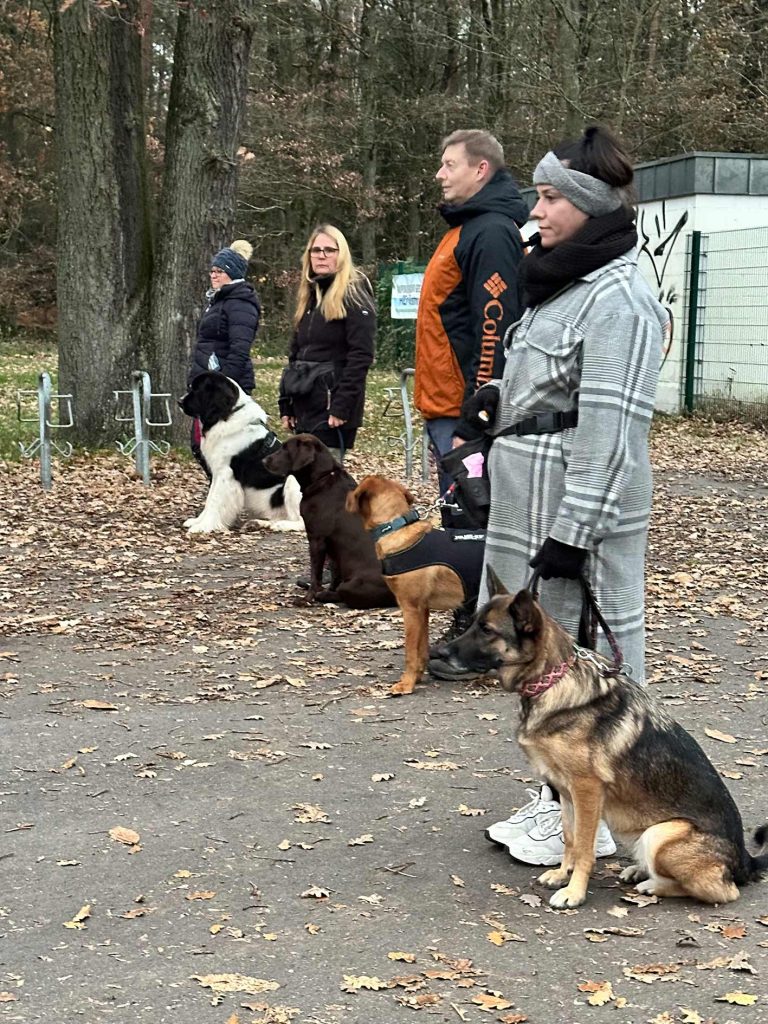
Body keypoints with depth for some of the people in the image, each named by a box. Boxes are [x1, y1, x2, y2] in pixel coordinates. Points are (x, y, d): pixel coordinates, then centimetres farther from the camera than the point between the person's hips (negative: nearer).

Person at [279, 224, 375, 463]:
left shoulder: (353, 295, -6)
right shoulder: (309, 295, 18)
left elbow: (361, 355, -15)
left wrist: (341, 407, -20)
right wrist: (286, 405, 15)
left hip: (332, 409, -8)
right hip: (305, 407, 8)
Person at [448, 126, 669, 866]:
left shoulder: (617, 298, -17)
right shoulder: (562, 282, 13)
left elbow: (611, 427, -21)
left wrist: (574, 531, -22)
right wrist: (501, 395, 6)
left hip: (578, 507, -10)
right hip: (528, 501, 10)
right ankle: (558, 796, 29)